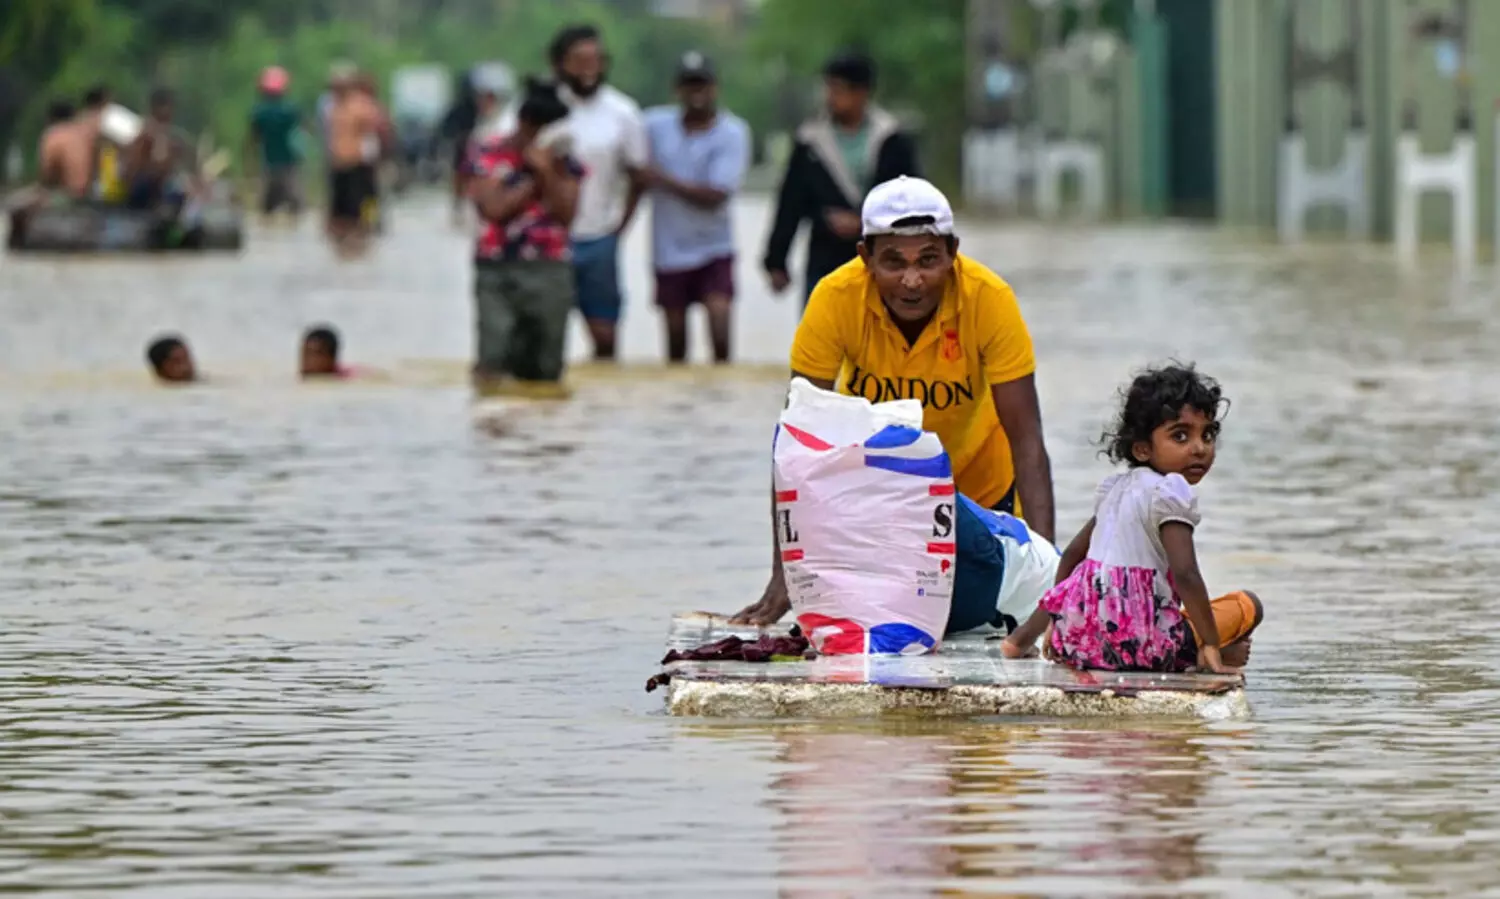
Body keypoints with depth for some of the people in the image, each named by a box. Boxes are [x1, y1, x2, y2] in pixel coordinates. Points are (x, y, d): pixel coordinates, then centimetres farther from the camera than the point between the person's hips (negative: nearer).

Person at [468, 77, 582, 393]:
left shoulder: (564, 161, 7)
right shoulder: (490, 154, 0)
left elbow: (566, 213, -3)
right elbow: (494, 208, -10)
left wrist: (547, 172, -12)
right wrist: (532, 178, -6)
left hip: (549, 271, 2)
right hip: (498, 271, -2)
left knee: (544, 367, 3)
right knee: (492, 366, -12)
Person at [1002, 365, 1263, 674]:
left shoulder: (1115, 487, 16)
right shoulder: (1170, 493, -10)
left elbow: (1073, 554, 26)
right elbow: (1185, 575, -20)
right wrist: (1212, 646, -16)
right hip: (1138, 644, -7)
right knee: (1248, 605, 5)